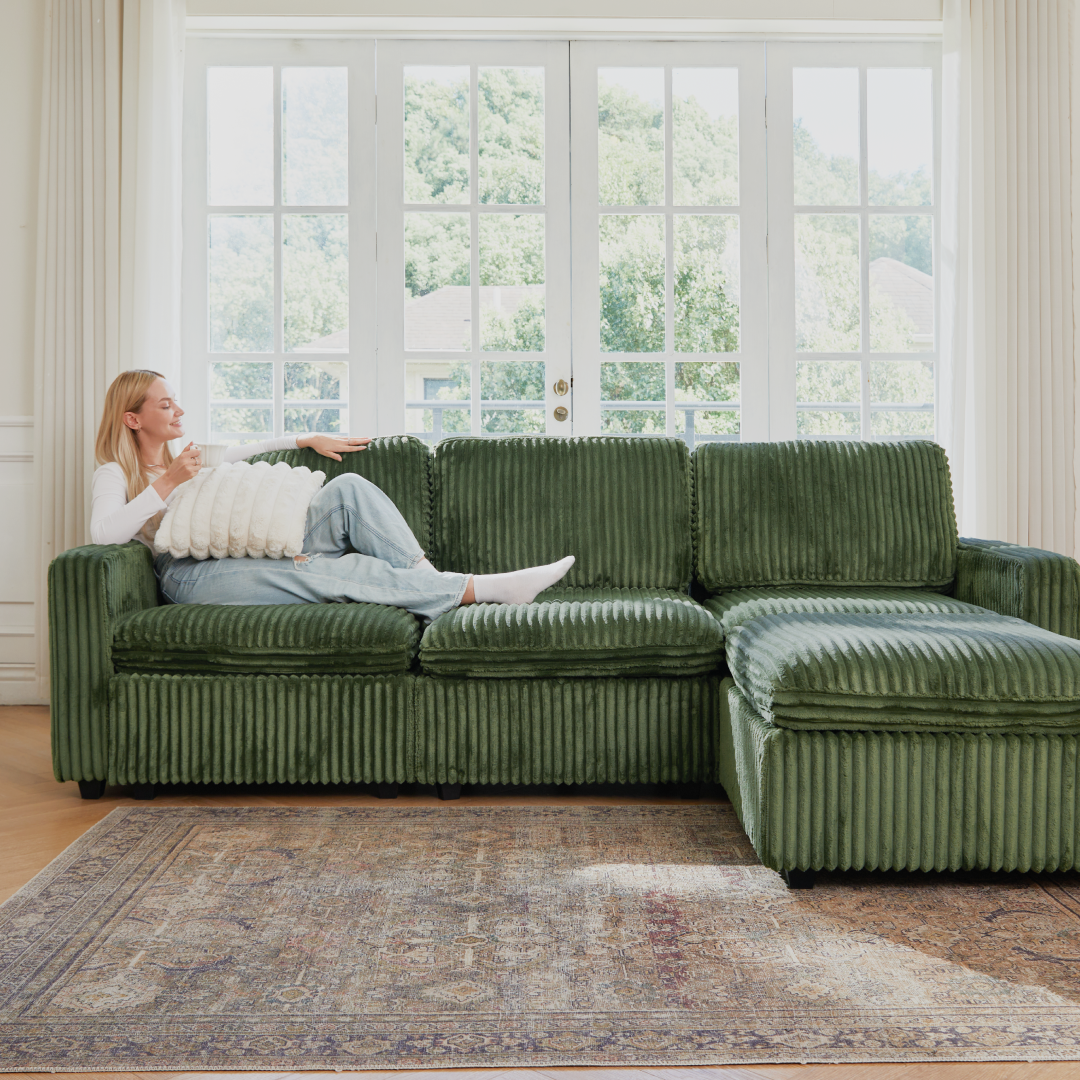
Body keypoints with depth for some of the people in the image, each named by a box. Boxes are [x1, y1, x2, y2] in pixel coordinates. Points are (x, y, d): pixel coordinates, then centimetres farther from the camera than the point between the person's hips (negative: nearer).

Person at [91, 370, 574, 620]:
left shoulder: (186, 460, 28)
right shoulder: (114, 474, 8)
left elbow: (246, 451, 40)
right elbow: (104, 533, -13)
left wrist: (310, 439, 30)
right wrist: (166, 484, -14)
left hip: (258, 550, 7)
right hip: (196, 574, -7)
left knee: (348, 488, -14)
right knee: (335, 571, -31)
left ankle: (429, 579, -27)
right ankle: (483, 589, -35)